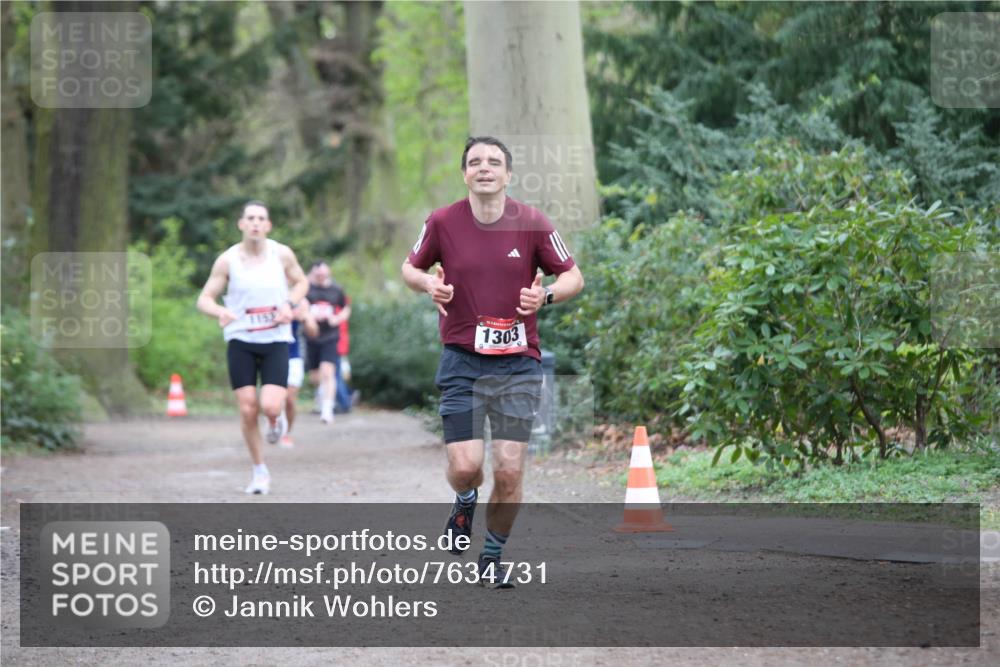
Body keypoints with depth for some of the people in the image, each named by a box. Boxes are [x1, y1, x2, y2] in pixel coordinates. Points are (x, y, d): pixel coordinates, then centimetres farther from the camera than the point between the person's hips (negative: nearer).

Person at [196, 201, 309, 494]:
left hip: (276, 341, 0)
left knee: (270, 407, -17)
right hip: (240, 341, 0)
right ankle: (260, 471, 15)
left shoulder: (282, 254, -2)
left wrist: (289, 304, -6)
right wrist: (220, 312, -23)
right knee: (248, 410, -3)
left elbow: (301, 282, 15)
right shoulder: (227, 260, -5)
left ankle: (275, 420, 23)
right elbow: (204, 299, -1)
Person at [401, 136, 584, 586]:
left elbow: (573, 277, 5)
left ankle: (493, 556, 18)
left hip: (519, 363, 0)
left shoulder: (532, 224, -3)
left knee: (509, 471, -5)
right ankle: (466, 500, 28)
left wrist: (546, 295, -15)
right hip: (462, 361, 0)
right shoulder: (443, 222, -2)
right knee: (465, 465, -10)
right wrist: (429, 284, -9)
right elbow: (411, 267, 14)